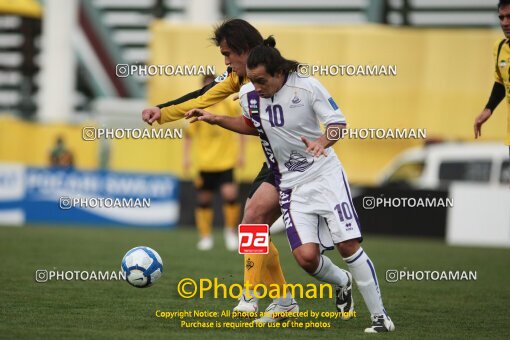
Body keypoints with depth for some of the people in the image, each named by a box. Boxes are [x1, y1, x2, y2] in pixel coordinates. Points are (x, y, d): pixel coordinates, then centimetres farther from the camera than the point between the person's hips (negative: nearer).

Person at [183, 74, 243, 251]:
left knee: (230, 195, -17)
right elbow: (189, 134, 5)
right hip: (205, 163, 1)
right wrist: (186, 156, -2)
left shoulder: (229, 106, -2)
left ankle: (231, 231, 2)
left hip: (226, 162, -1)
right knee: (204, 200, 6)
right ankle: (205, 237, 20)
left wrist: (240, 153, 4)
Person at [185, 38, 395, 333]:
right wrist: (216, 120, 10)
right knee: (306, 256, -13)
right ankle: (342, 282, 22)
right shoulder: (249, 95, -2)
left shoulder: (307, 87, -15)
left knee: (348, 245, -11)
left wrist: (322, 141, -29)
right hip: (291, 185, 3)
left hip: (325, 174, -3)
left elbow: (338, 122, -9)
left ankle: (380, 315, 3)